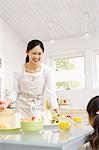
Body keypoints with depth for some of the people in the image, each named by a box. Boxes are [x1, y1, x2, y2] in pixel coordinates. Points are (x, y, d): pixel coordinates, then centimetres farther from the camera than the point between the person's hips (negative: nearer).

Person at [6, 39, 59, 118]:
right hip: (22, 108, 0)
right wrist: (6, 103, -19)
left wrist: (58, 113, -25)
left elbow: (51, 93, -14)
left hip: (39, 107, 0)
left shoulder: (48, 70, -9)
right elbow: (15, 91, -1)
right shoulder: (18, 71, -6)